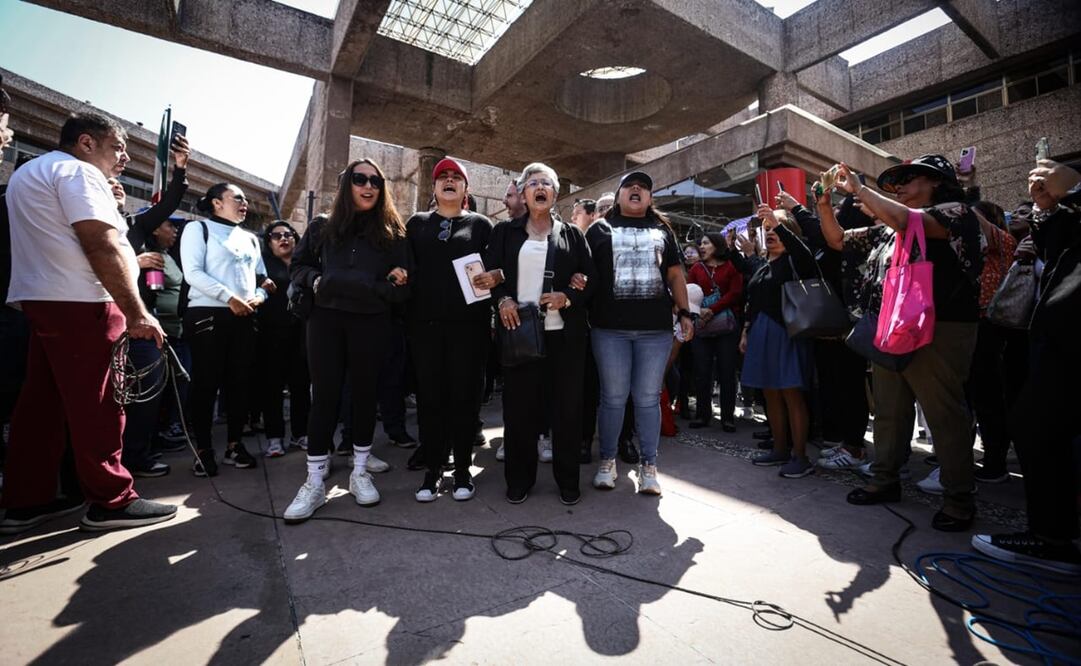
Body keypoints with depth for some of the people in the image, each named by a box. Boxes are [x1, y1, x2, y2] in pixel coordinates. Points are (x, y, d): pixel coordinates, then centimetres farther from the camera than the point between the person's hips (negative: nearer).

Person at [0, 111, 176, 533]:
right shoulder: (79, 172, -8)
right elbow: (103, 248, -19)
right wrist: (137, 312, -21)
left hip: (40, 300, 10)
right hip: (78, 304, -10)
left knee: (42, 403, 11)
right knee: (97, 406, -6)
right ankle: (111, 501, 0)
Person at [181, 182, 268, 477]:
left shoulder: (250, 238, 20)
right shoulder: (198, 228, 3)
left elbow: (262, 276, 17)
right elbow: (193, 273, -9)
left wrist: (258, 297, -4)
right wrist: (230, 298, -16)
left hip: (244, 318, 5)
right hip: (208, 315, -5)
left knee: (239, 382, 6)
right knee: (206, 383, -1)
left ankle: (234, 445, 17)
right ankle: (204, 450, 9)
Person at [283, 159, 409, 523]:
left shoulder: (392, 232, 5)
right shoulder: (322, 226, 9)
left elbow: (402, 287, -2)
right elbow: (297, 266, 14)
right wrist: (317, 281, -9)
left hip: (372, 324, 0)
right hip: (326, 321, 1)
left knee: (365, 394, 7)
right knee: (325, 396, 1)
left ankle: (360, 472, 22)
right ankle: (314, 482, 10)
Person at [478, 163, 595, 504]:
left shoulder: (572, 234, 11)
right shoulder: (505, 232, 11)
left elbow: (591, 279, 7)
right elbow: (489, 274, 6)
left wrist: (567, 297, -11)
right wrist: (503, 298, -12)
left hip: (564, 332, 0)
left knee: (567, 405, 4)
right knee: (519, 405, 4)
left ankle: (568, 480, 20)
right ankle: (519, 479, 20)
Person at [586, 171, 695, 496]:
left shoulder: (663, 230, 17)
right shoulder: (600, 229, 10)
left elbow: (675, 275, 16)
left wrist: (685, 313, 8)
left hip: (656, 328, 2)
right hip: (610, 327, -1)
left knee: (648, 398, 6)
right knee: (613, 397, 5)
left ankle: (648, 465, 17)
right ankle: (607, 460, 20)